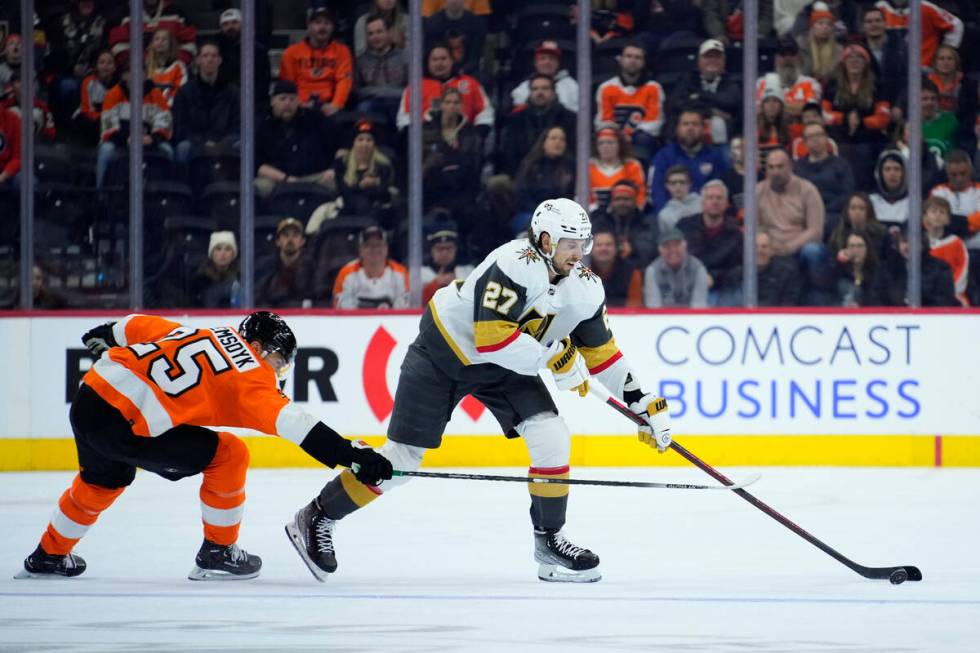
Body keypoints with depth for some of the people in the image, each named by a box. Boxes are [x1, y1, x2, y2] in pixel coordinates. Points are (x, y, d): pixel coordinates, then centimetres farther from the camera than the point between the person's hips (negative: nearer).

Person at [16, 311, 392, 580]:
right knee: (228, 456, 1)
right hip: (124, 425, -9)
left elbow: (136, 327, 27)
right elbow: (289, 420, -20)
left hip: (92, 392, 9)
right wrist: (349, 455, -25)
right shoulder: (250, 376, -6)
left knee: (103, 479, 36)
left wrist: (105, 336, 48)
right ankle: (218, 553, 13)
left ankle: (49, 556, 54)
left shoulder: (201, 334, 16)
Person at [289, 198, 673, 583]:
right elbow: (493, 337, -38)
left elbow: (602, 352, 3)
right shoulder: (515, 265, -32)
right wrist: (553, 358, -32)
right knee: (403, 457, -4)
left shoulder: (585, 288, -9)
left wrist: (644, 404, -1)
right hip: (446, 349, -6)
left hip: (503, 365, 6)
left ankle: (550, 538, 2)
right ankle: (319, 518, 12)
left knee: (552, 438, -12)